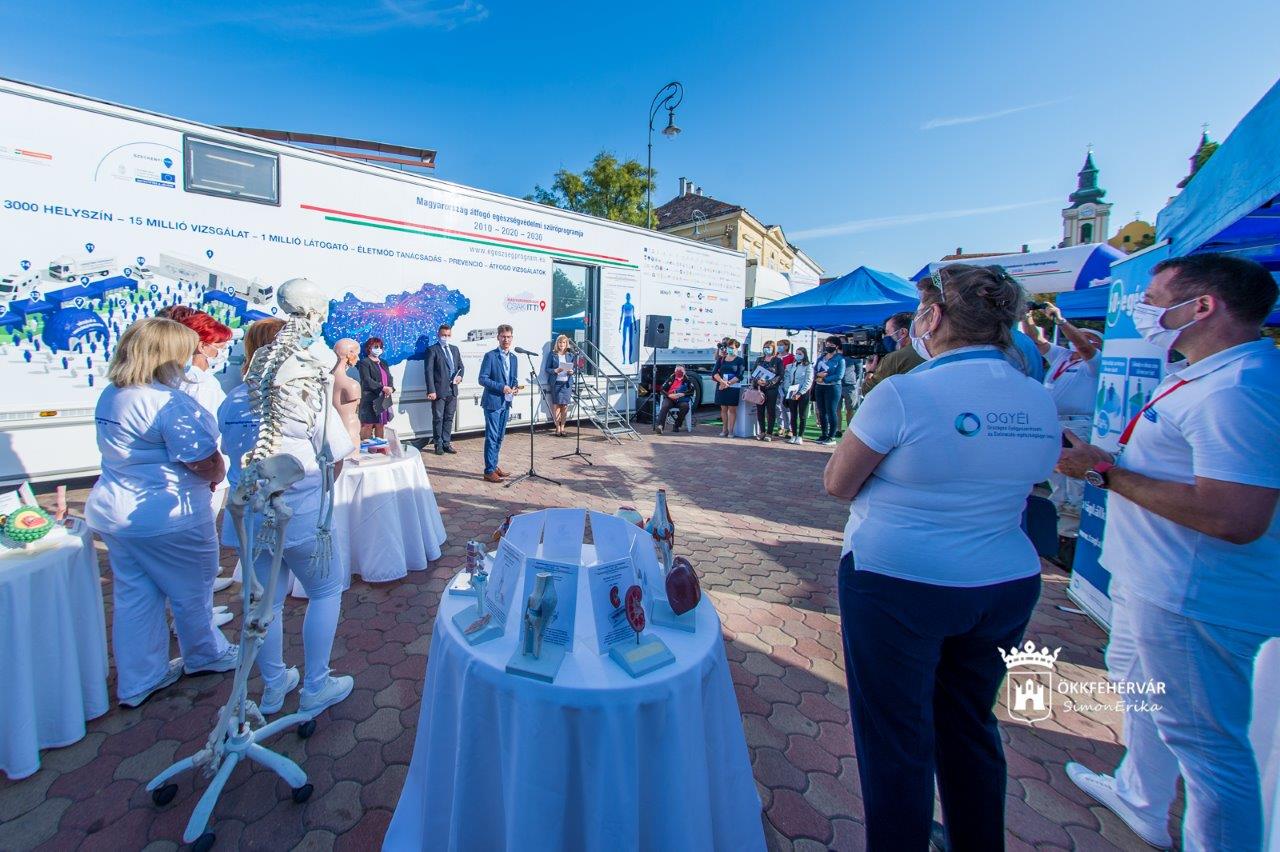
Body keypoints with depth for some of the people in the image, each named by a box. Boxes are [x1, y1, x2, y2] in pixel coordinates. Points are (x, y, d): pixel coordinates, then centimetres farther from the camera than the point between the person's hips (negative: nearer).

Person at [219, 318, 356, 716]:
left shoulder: (231, 403, 4)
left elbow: (232, 456, 9)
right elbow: (335, 462, -10)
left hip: (248, 515, 6)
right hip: (299, 516, -5)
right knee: (326, 591, 13)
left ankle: (273, 685, 34)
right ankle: (315, 687, 18)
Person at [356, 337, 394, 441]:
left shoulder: (383, 363, 22)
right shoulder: (364, 362, -1)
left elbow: (390, 378, 15)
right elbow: (367, 380, -13)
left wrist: (391, 388, -8)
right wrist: (383, 388, -23)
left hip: (384, 399, 6)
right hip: (370, 399, -6)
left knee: (381, 425, 7)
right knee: (368, 425, -7)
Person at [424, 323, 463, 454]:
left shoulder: (455, 349, 14)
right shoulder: (433, 350, -5)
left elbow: (460, 366, 22)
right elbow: (429, 371, -10)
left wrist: (460, 376, -1)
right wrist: (431, 390, -17)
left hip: (452, 390, 6)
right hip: (439, 390, -6)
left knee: (449, 418, 11)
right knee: (438, 418, 2)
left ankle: (446, 443, 20)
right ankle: (438, 445, 12)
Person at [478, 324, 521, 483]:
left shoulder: (513, 357, 11)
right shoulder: (490, 356, -8)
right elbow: (482, 379, -12)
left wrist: (515, 387, -4)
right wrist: (501, 387, -20)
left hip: (506, 402, 7)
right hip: (493, 402, -7)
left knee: (500, 437, 13)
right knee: (492, 437, -4)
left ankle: (494, 465, 25)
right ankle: (489, 471, 2)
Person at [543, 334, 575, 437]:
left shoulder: (570, 355, 13)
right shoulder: (552, 354, 5)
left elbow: (574, 368, 15)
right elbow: (547, 369, 2)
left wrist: (572, 371, -8)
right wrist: (555, 370, -17)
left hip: (567, 383, 2)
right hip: (555, 383, -2)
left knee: (565, 405, 1)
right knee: (556, 405, -3)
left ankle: (562, 428, 11)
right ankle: (558, 429, 5)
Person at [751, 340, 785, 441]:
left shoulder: (778, 360, 3)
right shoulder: (759, 360, 15)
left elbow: (780, 375, -5)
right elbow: (753, 372, 11)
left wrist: (768, 382, -16)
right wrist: (757, 381, -10)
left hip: (772, 388, -4)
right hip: (759, 388, 4)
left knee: (771, 411, -1)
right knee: (760, 410, 3)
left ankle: (769, 433, 4)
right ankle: (762, 431, 13)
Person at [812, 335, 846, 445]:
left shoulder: (840, 359, -5)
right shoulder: (821, 358, 14)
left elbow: (839, 376, -14)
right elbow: (815, 369, 11)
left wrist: (823, 379, -14)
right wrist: (818, 374, -11)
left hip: (832, 388, -6)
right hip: (819, 387, 6)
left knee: (831, 412, -4)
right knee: (822, 412, 10)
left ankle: (832, 437, 2)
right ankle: (824, 434, 19)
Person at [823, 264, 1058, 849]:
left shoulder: (902, 395, -20)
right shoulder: (1041, 402, 2)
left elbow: (837, 484, -10)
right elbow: (1020, 490, 14)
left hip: (897, 587, -6)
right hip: (1008, 588, 7)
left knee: (896, 739, 12)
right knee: (971, 728, 26)